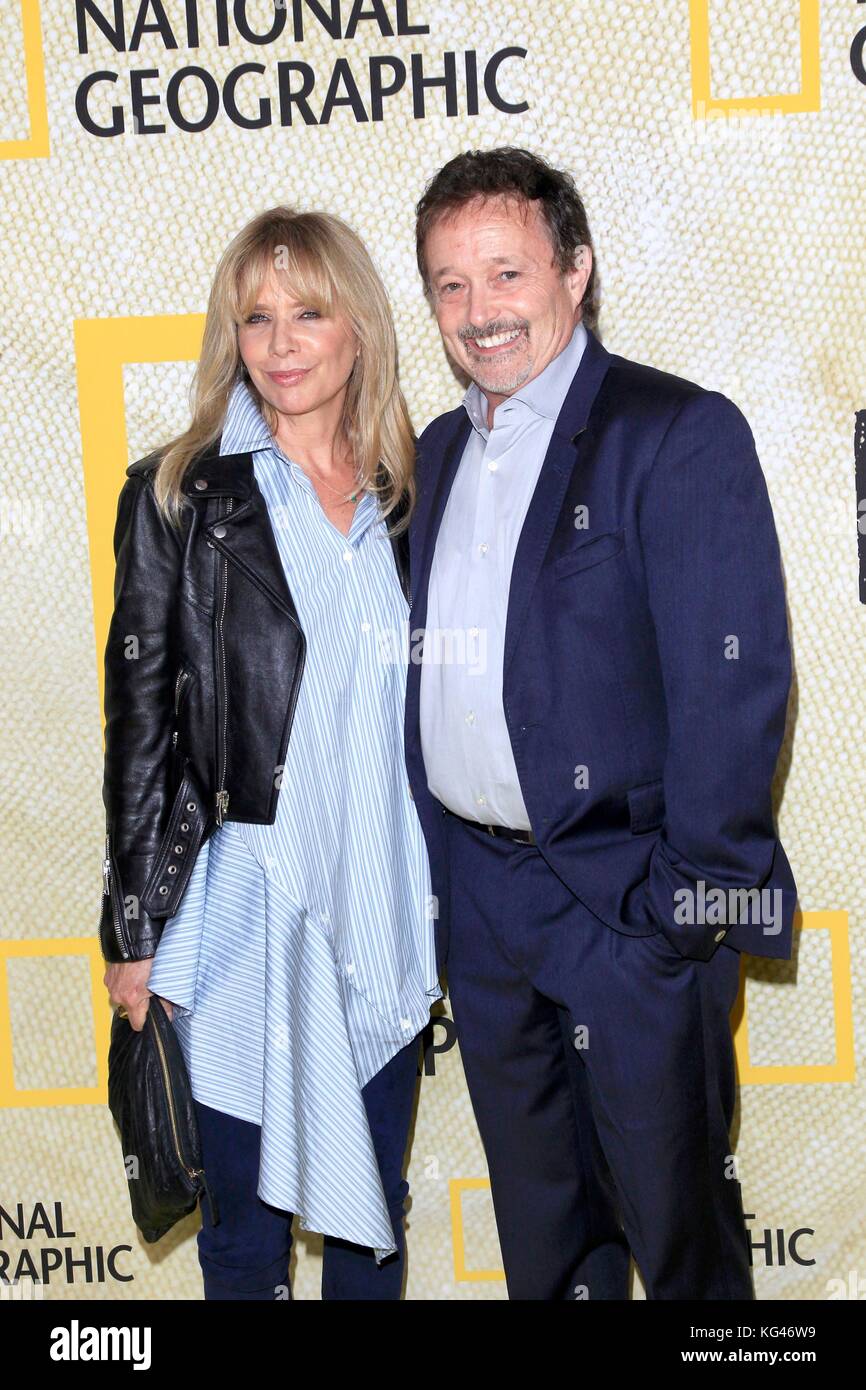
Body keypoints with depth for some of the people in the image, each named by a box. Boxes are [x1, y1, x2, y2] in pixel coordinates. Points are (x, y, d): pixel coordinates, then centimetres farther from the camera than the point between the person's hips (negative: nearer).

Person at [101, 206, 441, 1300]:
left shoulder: (407, 494, 7)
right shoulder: (178, 497, -3)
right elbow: (140, 719, -4)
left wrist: (443, 906, 10)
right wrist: (133, 931, -6)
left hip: (385, 917, 3)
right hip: (243, 913, -3)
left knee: (374, 1208, 17)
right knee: (246, 1218, 10)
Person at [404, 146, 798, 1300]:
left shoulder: (680, 435, -11)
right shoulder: (441, 451, 11)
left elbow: (734, 682, -16)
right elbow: (427, 671, 13)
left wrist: (696, 898, -18)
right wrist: (436, 873, 9)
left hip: (624, 896, -6)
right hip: (477, 894, 6)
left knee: (672, 1207, 9)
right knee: (538, 1218, 21)